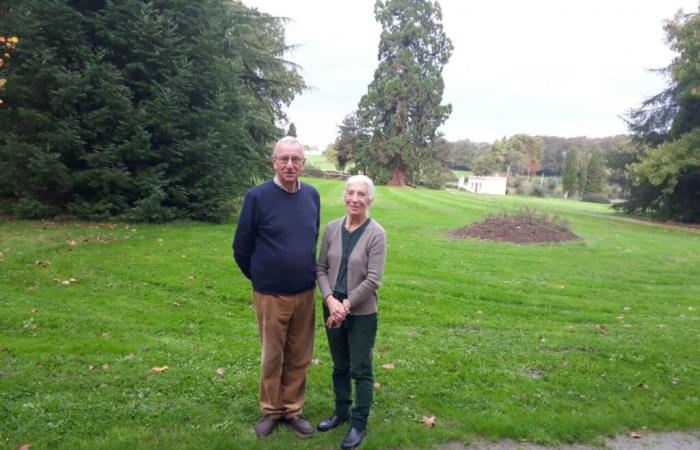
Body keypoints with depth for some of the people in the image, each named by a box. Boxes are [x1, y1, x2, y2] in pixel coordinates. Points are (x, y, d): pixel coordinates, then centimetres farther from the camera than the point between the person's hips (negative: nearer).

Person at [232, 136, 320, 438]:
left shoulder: (312, 195, -1)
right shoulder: (258, 197, -13)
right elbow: (241, 247, -4)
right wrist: (259, 278, 7)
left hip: (306, 293, 3)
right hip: (271, 294, -3)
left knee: (300, 357, 14)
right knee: (272, 357, 12)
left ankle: (293, 409, 32)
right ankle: (271, 410, 32)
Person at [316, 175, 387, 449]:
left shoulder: (376, 234, -15)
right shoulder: (332, 228, -2)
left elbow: (373, 280, -17)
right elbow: (321, 268, 1)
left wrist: (345, 306, -15)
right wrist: (330, 300, -13)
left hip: (361, 313, -4)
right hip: (332, 309, 4)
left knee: (361, 370, 9)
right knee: (339, 366, 19)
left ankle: (359, 424, 27)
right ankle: (341, 412, 39)